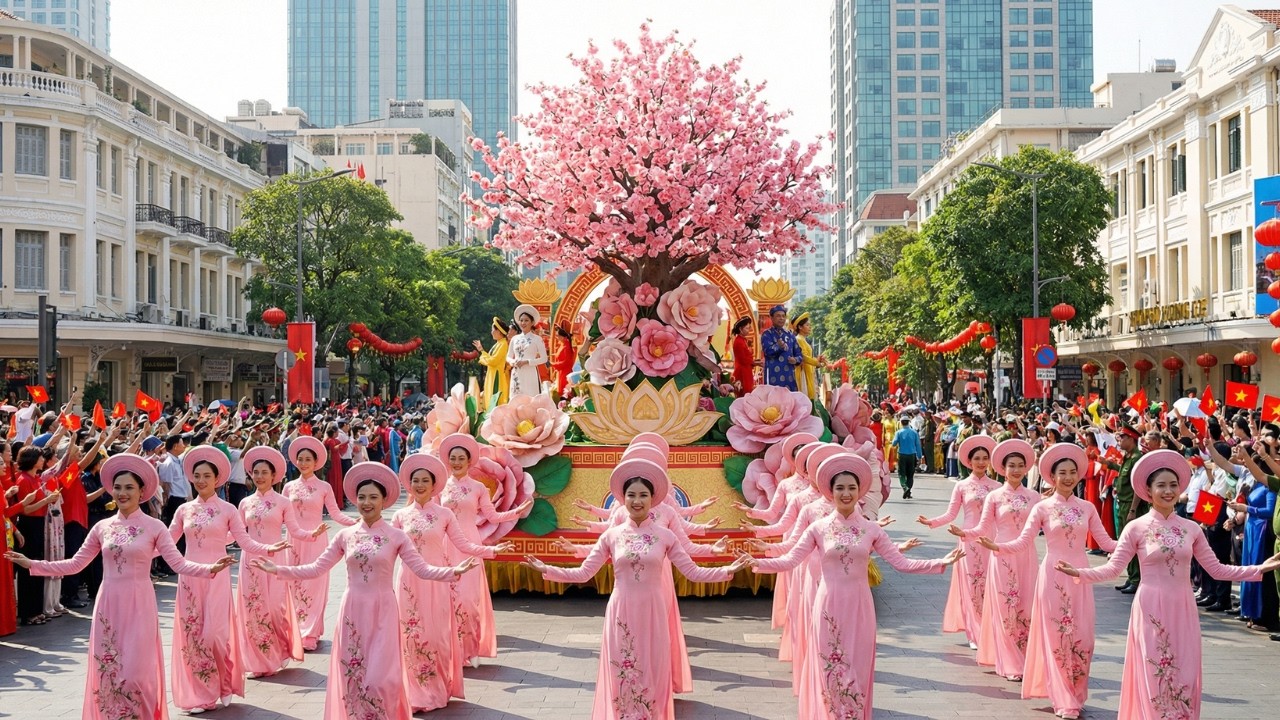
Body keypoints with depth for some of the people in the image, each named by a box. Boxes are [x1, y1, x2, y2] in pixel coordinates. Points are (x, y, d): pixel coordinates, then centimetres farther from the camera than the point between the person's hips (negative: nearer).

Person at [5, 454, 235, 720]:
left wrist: (210, 569, -26)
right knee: (107, 671, 7)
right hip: (108, 606, 3)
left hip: (138, 606, -3)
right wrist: (32, 565, 1)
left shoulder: (154, 527, -4)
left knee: (135, 673, -3)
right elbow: (75, 564, 7)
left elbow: (179, 564, -10)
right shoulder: (102, 527, 5)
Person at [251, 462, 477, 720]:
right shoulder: (345, 535, 4)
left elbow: (422, 569, -9)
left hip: (382, 613, -2)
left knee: (379, 679, -5)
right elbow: (317, 568, 5)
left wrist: (454, 572, -24)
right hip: (353, 612, 3)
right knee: (352, 677, 7)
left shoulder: (396, 537, -3)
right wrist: (277, 570, -1)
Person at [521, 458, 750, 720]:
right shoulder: (611, 536, 1)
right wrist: (546, 570, -9)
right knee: (621, 678, 5)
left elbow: (693, 572, 0)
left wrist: (728, 570, -11)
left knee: (651, 677, 6)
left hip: (652, 614, 0)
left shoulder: (665, 536, 0)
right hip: (621, 615, 0)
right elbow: (583, 573, 1)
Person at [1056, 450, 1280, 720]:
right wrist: (1079, 572, -23)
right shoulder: (1136, 528, -5)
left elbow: (1216, 569, 6)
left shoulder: (1191, 528, 4)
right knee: (1153, 677, 1)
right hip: (1151, 610, -3)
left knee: (1183, 678, 6)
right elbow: (1113, 568, -9)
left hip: (1183, 610, 3)